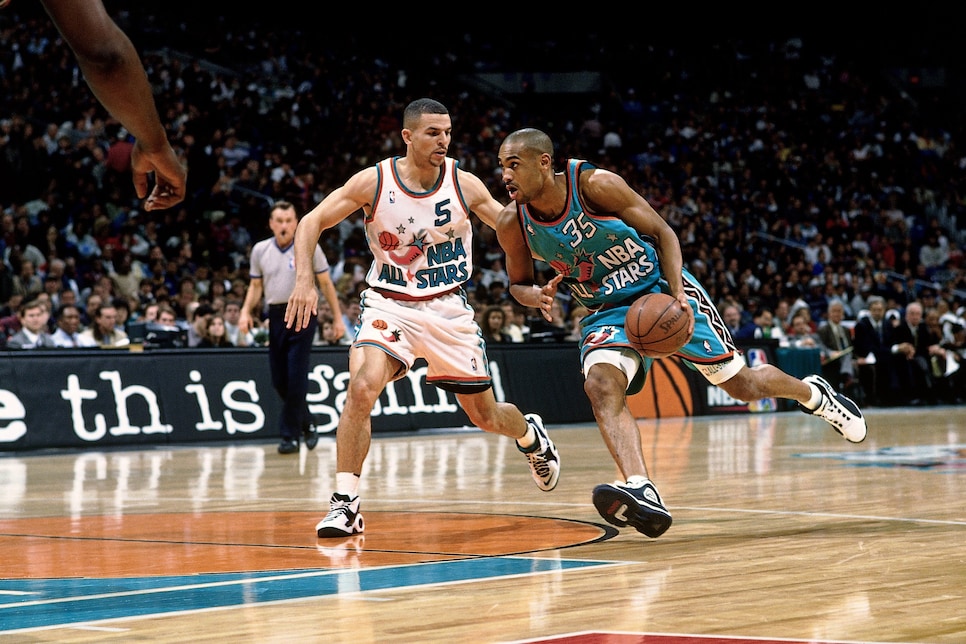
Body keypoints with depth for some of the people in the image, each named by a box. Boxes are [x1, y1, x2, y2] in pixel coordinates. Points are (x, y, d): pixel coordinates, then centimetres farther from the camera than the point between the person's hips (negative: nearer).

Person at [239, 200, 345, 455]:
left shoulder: (309, 247, -2)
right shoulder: (260, 250, 6)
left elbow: (326, 283, 3)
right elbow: (256, 286, 14)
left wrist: (338, 317, 1)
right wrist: (246, 312, -2)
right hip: (276, 316, 4)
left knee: (296, 378, -10)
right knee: (279, 379, 4)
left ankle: (291, 435, -4)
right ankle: (306, 424, 25)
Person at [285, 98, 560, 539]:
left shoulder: (465, 185, -10)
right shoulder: (374, 182, -14)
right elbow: (312, 222, -9)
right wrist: (304, 280, -23)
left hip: (448, 308, 2)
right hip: (389, 304, -1)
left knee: (486, 415, 10)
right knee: (362, 388, -28)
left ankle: (530, 434, 48)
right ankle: (345, 503, -18)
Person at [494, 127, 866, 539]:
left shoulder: (595, 185, -23)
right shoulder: (513, 224, -12)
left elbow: (663, 233, -13)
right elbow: (518, 282, 6)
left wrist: (677, 295, -26)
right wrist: (536, 297, -18)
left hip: (659, 289, -3)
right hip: (608, 314, 3)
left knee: (742, 385, 4)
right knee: (600, 385, -29)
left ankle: (811, 393, 36)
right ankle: (641, 492, -44)